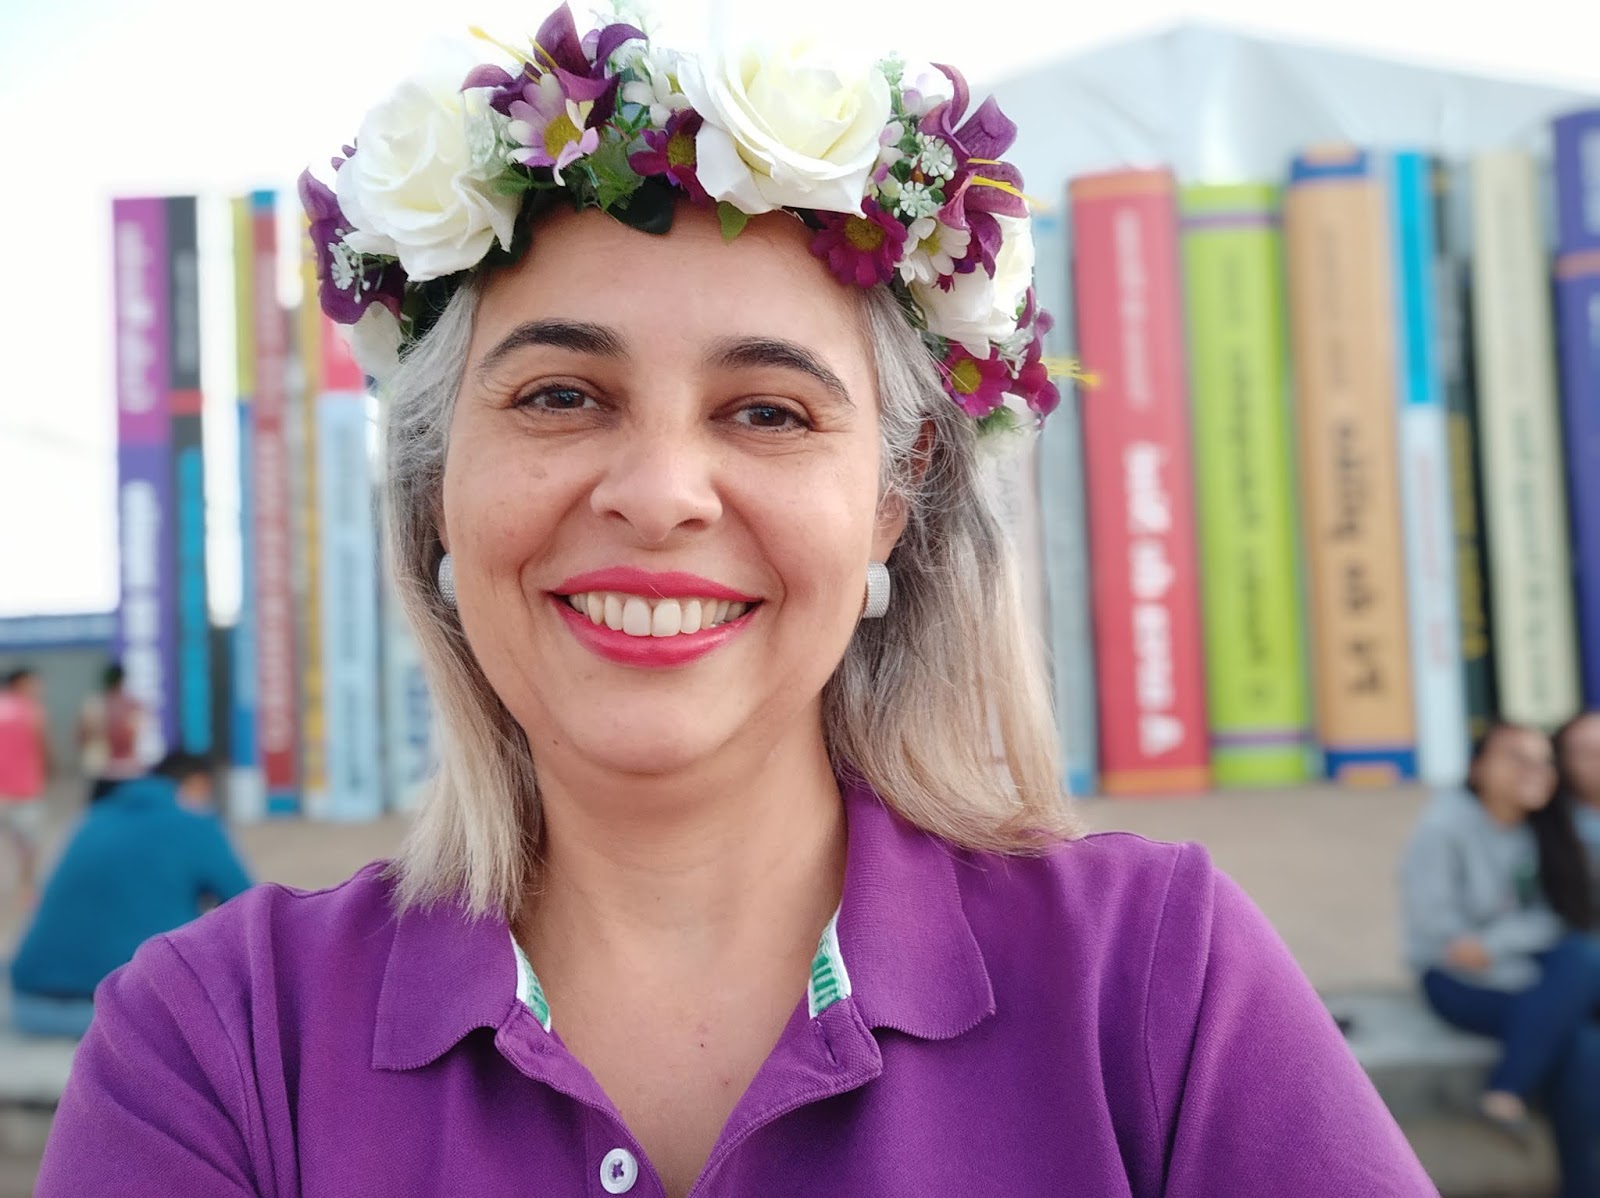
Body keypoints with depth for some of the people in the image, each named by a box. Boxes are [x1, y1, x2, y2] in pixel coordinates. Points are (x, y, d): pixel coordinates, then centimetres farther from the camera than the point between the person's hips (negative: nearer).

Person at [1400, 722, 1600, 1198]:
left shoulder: (1543, 829, 3)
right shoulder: (1445, 824, -14)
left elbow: (1557, 916, -3)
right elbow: (1433, 924, -17)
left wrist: (1494, 945, -24)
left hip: (1527, 971, 5)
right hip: (1460, 980, -5)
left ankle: (1507, 1094, -21)